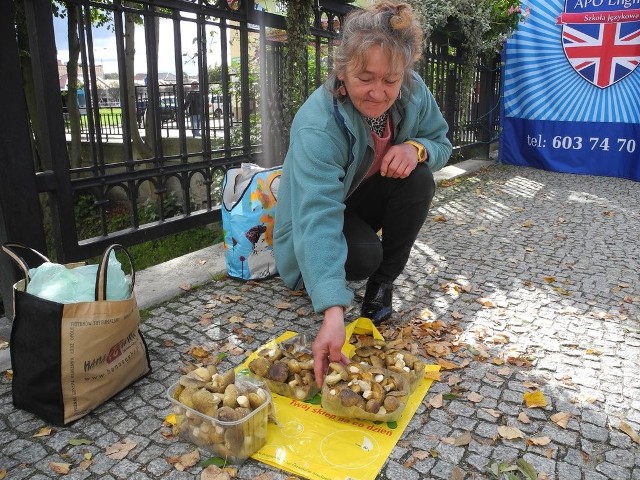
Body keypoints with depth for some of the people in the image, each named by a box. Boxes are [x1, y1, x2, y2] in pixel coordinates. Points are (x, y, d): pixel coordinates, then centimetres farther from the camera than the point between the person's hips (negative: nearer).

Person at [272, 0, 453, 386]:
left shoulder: (414, 92, -17)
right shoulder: (317, 126, -36)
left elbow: (441, 142, -2)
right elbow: (317, 218, -46)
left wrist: (416, 148, -29)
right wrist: (333, 311, -58)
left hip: (369, 200, 5)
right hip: (323, 220, -5)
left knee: (418, 176, -23)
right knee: (365, 254, -34)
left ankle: (383, 283, -7)